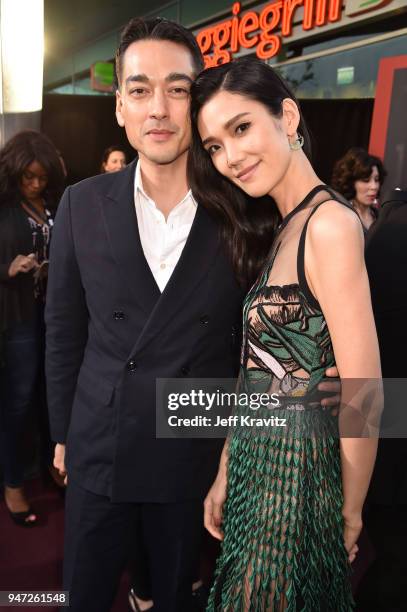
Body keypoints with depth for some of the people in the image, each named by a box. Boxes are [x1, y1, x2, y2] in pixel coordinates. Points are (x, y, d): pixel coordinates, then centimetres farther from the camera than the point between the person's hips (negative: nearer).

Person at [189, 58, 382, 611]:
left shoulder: (329, 223, -21)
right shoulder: (286, 228, 6)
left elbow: (363, 399, -21)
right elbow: (260, 371, 5)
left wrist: (351, 512, -7)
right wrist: (226, 475, 7)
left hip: (296, 476, -8)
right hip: (258, 471, 8)